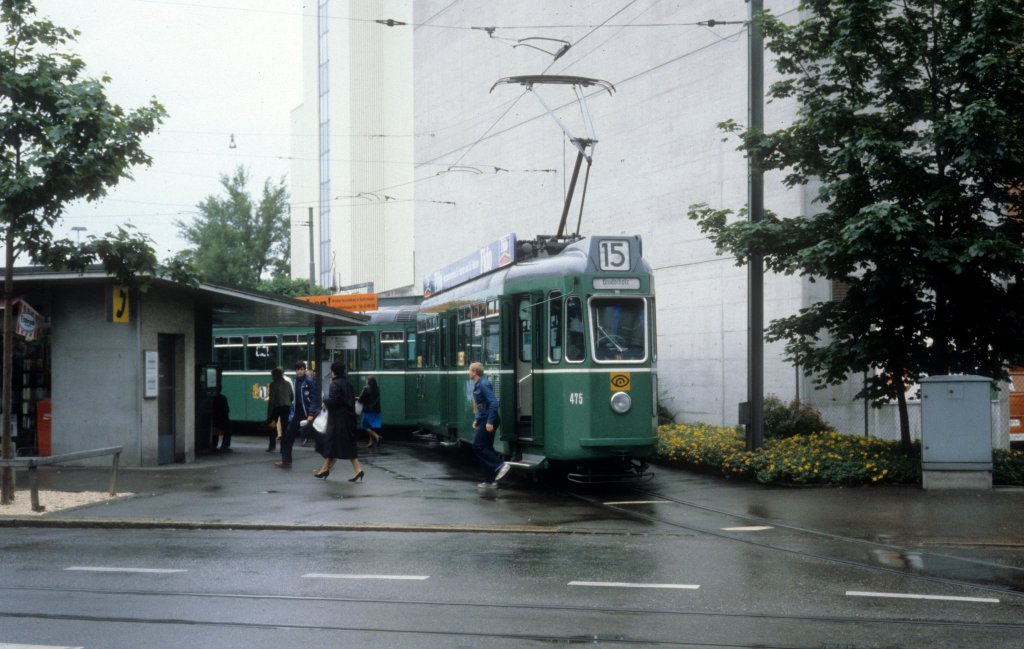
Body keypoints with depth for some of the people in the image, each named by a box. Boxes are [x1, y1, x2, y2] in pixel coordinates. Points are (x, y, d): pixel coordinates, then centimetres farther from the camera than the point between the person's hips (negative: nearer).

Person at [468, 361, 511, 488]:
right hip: (484, 420, 10)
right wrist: (477, 419, 19)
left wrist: (490, 421, -25)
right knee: (485, 448, 10)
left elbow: (493, 403, -23)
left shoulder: (484, 384, -17)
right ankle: (490, 480, 13)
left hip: (489, 421, -10)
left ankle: (500, 465, -13)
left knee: (478, 446, -10)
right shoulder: (477, 384, 14)